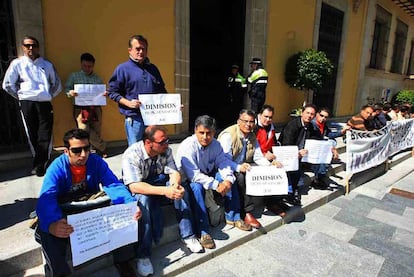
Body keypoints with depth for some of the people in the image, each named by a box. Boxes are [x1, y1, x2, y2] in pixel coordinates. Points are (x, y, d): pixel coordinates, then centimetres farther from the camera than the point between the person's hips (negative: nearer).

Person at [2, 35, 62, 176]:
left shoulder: (47, 64, 13)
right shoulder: (17, 63, 9)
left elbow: (57, 84, 18)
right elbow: (7, 84, 10)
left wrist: (49, 96, 10)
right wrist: (21, 96, 10)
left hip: (45, 103, 1)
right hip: (27, 103, 0)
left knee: (45, 135, -5)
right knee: (32, 135, 2)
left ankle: (39, 165, 4)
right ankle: (40, 163, 14)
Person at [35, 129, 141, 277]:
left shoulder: (96, 161, -13)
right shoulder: (57, 168, -19)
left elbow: (114, 185, -22)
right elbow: (46, 199, -33)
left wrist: (131, 204, -42)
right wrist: (52, 224, -56)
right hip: (65, 213, -1)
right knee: (48, 233, -32)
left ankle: (122, 262, 1)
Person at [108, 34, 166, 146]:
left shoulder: (153, 68, 17)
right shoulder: (122, 69, 2)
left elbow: (162, 91, 22)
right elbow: (112, 92, 0)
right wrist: (128, 103, -15)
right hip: (134, 118, -4)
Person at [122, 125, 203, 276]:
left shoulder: (166, 150, -12)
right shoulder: (131, 155, -27)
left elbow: (174, 172, -10)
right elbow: (134, 186, -34)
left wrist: (176, 185, -35)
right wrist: (164, 191, -44)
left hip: (160, 182, 4)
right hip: (139, 189, -4)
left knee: (181, 189, -22)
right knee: (144, 200, -36)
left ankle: (188, 236, -12)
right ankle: (143, 255, -25)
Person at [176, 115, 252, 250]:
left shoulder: (215, 144, -7)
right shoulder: (187, 146, -26)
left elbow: (223, 163, -6)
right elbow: (194, 175, -30)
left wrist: (227, 180, -27)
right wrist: (216, 185, -32)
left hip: (208, 175, 6)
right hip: (188, 180, -6)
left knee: (230, 180, -13)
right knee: (197, 187, -36)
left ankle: (233, 217, 1)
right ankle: (203, 231, -28)